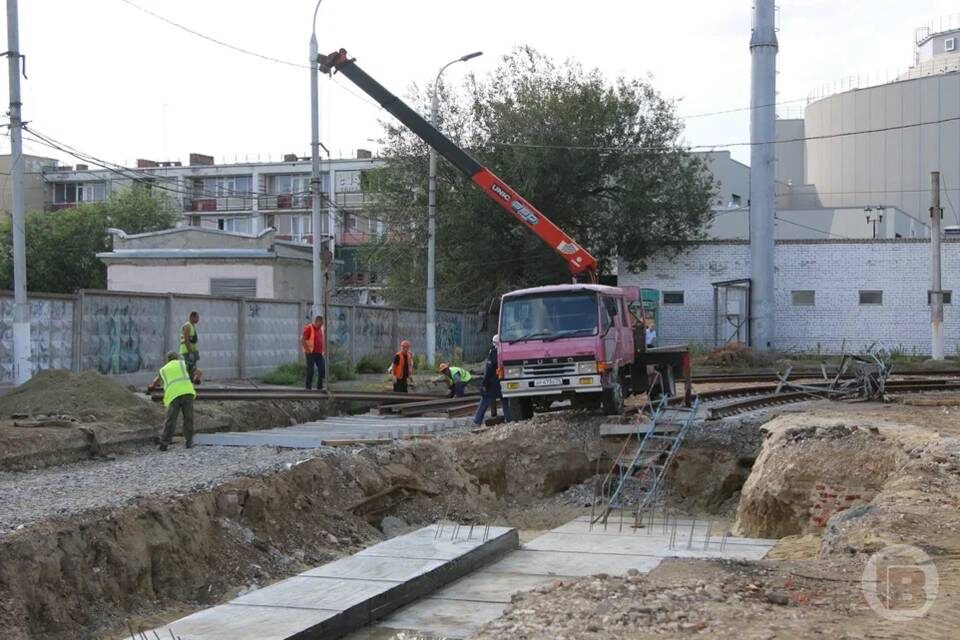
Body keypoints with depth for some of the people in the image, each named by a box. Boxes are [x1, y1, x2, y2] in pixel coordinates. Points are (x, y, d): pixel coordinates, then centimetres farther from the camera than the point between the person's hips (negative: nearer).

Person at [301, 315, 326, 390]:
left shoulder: (321, 329, 14)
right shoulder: (309, 328, -8)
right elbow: (302, 340, -14)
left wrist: (323, 350, 14)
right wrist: (307, 349, -19)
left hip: (319, 353, 7)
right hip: (311, 353, -7)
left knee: (322, 369, 0)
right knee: (310, 370, -3)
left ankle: (320, 386, 8)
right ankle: (308, 387, 4)